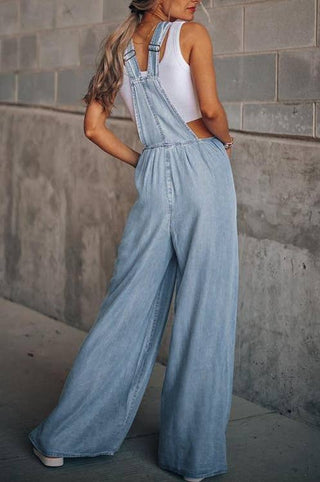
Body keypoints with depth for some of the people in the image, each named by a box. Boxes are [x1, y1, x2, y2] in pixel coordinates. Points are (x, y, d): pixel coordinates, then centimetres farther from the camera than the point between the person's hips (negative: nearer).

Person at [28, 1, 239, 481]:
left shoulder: (119, 47, 13)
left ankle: (61, 438, 16)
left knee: (128, 307, 11)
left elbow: (94, 127, 11)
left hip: (154, 181, 5)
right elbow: (210, 108, -14)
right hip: (203, 170, -5)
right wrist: (225, 138, 7)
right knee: (205, 313, 2)